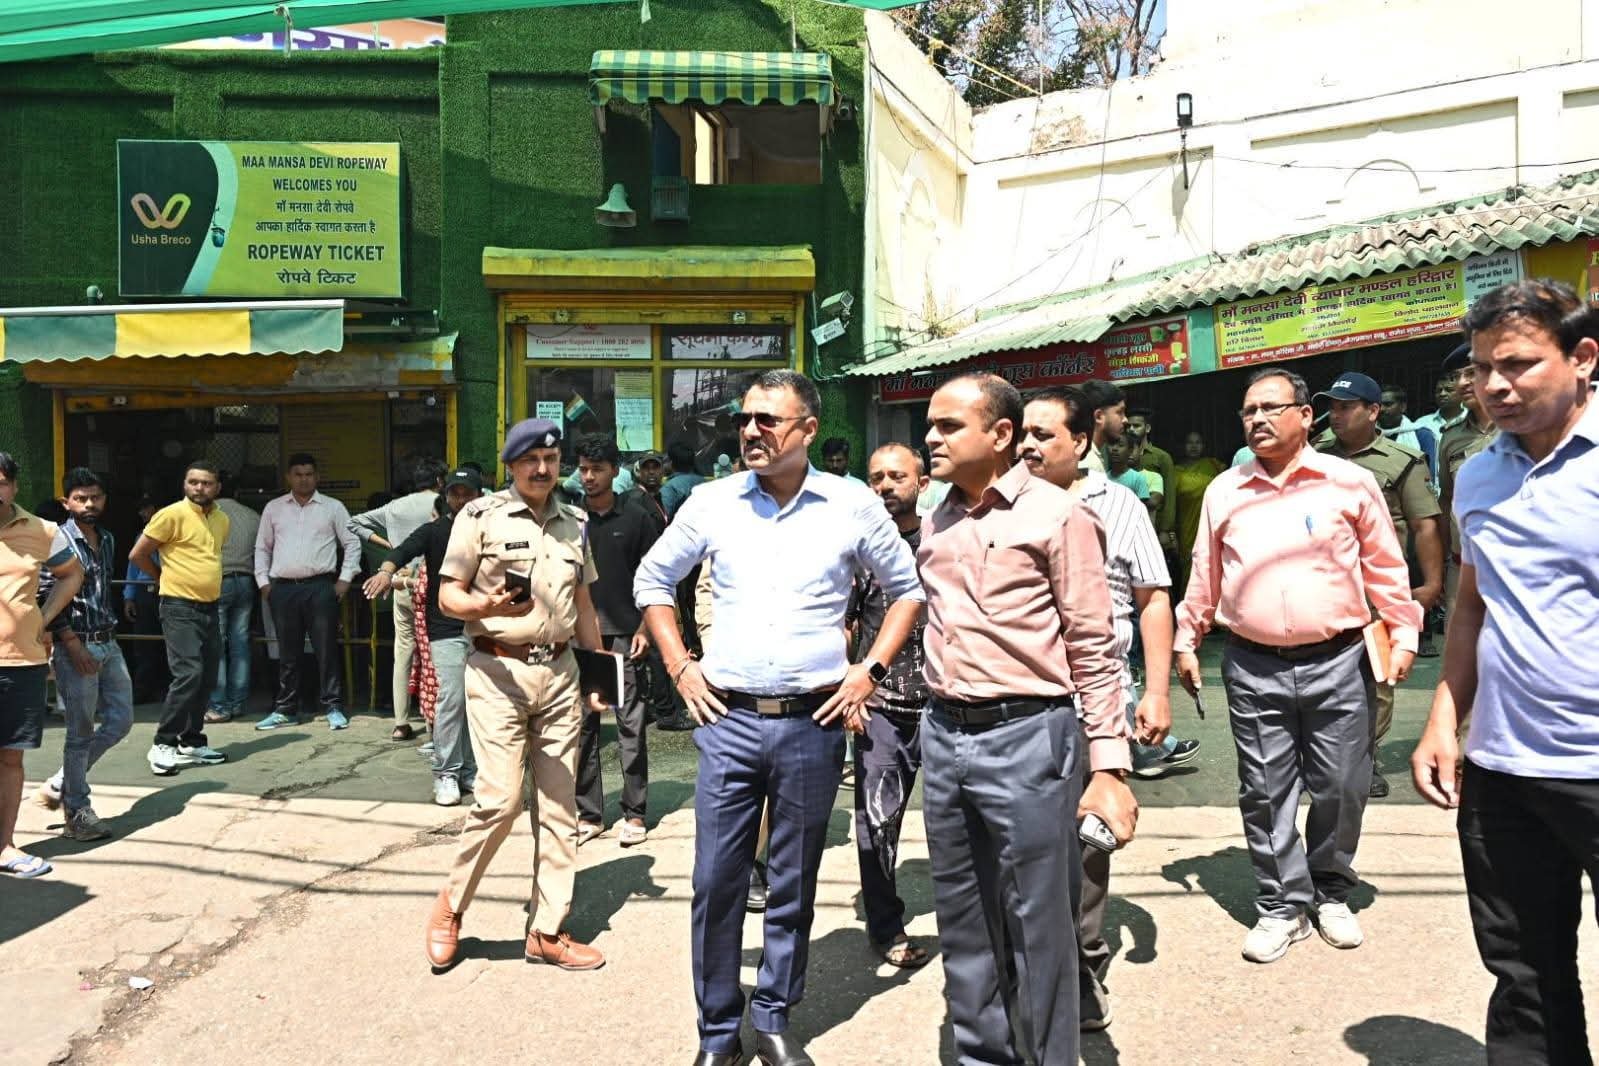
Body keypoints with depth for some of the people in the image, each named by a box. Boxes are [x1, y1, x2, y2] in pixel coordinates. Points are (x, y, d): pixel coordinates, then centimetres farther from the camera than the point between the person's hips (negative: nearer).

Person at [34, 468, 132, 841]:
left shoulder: (107, 540, 12)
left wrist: (110, 631, 15)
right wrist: (74, 646, -17)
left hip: (109, 644, 7)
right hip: (76, 647, -7)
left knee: (120, 721, 10)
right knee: (81, 733, 0)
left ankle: (60, 785, 26)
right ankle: (77, 814, 12)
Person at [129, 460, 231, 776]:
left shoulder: (222, 519, 10)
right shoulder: (172, 514, -11)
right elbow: (137, 555, -6)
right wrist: (168, 578, 5)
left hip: (209, 608, 7)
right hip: (180, 608, -7)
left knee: (207, 679, 10)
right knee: (188, 674, -15)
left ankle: (191, 743, 20)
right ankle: (162, 745, -5)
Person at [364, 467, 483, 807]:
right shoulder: (434, 531, 2)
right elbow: (404, 550, -16)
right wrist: (387, 570, -38)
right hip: (446, 629, -3)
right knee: (451, 699, -8)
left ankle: (471, 770, 18)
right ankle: (446, 773, 4)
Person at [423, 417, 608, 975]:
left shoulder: (575, 523, 14)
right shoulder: (481, 515, -2)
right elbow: (448, 596, -4)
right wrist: (488, 606, -24)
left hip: (559, 672, 5)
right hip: (497, 670, -5)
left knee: (559, 806, 6)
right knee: (500, 798, -11)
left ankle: (548, 932, 17)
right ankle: (451, 906, 14)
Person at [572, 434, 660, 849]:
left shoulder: (636, 517, 2)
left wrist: (644, 628, -5)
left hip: (625, 635, -2)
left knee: (631, 726, 2)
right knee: (582, 726, 7)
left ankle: (634, 813, 12)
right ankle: (588, 814, 17)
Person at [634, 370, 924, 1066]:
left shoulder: (853, 507, -2)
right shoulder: (712, 503, 2)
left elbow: (908, 588, 10)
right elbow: (652, 580, 15)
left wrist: (869, 671, 1)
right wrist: (681, 669, 6)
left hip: (813, 722, -1)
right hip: (728, 720, 1)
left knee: (793, 887, 11)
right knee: (716, 881, 5)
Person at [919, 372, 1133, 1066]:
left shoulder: (1057, 516, -7)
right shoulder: (936, 526, 11)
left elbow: (1094, 649, -8)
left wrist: (1109, 768, -11)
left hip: (1027, 736, -6)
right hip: (944, 736, 6)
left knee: (1039, 924, 5)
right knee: (963, 921, 16)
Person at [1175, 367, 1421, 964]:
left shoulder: (1350, 483, 1)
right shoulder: (1224, 492, 6)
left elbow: (1385, 569, 7)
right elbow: (1204, 576, 12)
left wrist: (1403, 635, 4)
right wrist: (1187, 641, 13)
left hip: (1339, 663, -1)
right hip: (1254, 668, 1)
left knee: (1341, 789, 8)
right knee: (1265, 792, 6)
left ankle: (1332, 894, 30)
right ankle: (1282, 906, 21)